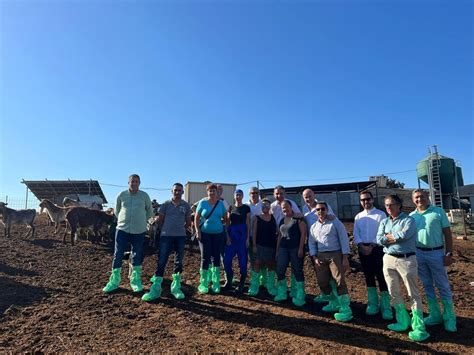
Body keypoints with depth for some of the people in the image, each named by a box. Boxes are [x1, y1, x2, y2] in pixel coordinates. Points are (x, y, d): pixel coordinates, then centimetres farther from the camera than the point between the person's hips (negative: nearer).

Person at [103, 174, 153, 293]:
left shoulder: (144, 196, -1)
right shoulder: (121, 195, 1)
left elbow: (150, 212, 12)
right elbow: (116, 210, 15)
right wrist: (123, 220, 11)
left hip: (139, 231, 0)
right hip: (122, 229, 0)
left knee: (137, 256, 7)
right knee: (118, 255, 2)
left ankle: (135, 280, 21)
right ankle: (114, 280, 15)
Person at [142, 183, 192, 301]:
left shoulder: (186, 206, 5)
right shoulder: (166, 204, 1)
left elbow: (188, 221, 13)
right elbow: (160, 220, 7)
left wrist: (181, 229, 6)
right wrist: (164, 230, 5)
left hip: (181, 237, 2)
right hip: (166, 236, -1)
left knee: (178, 262, 7)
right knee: (161, 261, -3)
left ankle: (176, 287, 19)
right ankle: (155, 288, 3)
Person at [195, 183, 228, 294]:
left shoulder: (221, 203, 4)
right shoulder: (202, 202, -1)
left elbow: (225, 219, 9)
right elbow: (196, 218, 0)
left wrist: (218, 221, -6)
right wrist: (197, 230, -8)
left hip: (218, 234, 2)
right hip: (204, 233, -2)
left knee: (216, 257, 7)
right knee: (205, 257, -2)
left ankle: (216, 283, 20)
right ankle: (203, 283, 11)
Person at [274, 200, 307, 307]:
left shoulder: (298, 219, -5)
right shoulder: (282, 221, 14)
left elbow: (303, 233, -10)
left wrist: (301, 248, -15)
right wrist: (277, 250, 16)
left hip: (296, 248, -6)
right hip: (283, 248, 6)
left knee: (297, 271, 1)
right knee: (280, 270, 2)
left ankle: (300, 296, 12)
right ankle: (282, 293, 19)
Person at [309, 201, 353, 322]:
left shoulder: (335, 223, -4)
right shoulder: (313, 227, 11)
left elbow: (344, 239, -7)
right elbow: (311, 243, 13)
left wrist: (345, 258, -12)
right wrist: (314, 258, 1)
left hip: (335, 254, -5)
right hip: (320, 256, 6)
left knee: (339, 281, -13)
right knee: (322, 281, 8)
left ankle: (345, 309, -6)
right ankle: (334, 303, 28)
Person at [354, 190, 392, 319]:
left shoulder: (381, 214, -2)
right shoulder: (358, 217, 11)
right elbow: (356, 234, 6)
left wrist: (372, 246, -15)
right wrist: (361, 246, -10)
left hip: (377, 248, -4)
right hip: (363, 249, 4)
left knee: (381, 277, -4)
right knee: (369, 277, 11)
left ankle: (386, 306, 6)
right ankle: (373, 304, 23)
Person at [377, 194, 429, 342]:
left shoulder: (408, 220, -5)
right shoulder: (384, 222, 10)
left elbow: (404, 235, -23)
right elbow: (379, 239, -3)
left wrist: (389, 236, -7)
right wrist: (397, 237, -11)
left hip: (406, 259, -6)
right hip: (389, 259, 6)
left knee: (413, 294, 0)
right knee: (394, 293, 13)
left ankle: (418, 327, 7)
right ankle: (403, 322, 28)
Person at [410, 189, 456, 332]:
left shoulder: (438, 212, -2)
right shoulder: (411, 216, 6)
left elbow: (447, 233, -3)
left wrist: (449, 253, -9)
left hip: (436, 252, -3)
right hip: (418, 253, 3)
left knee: (443, 286, 5)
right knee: (427, 286, 12)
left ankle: (449, 317, 19)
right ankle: (435, 315, 25)